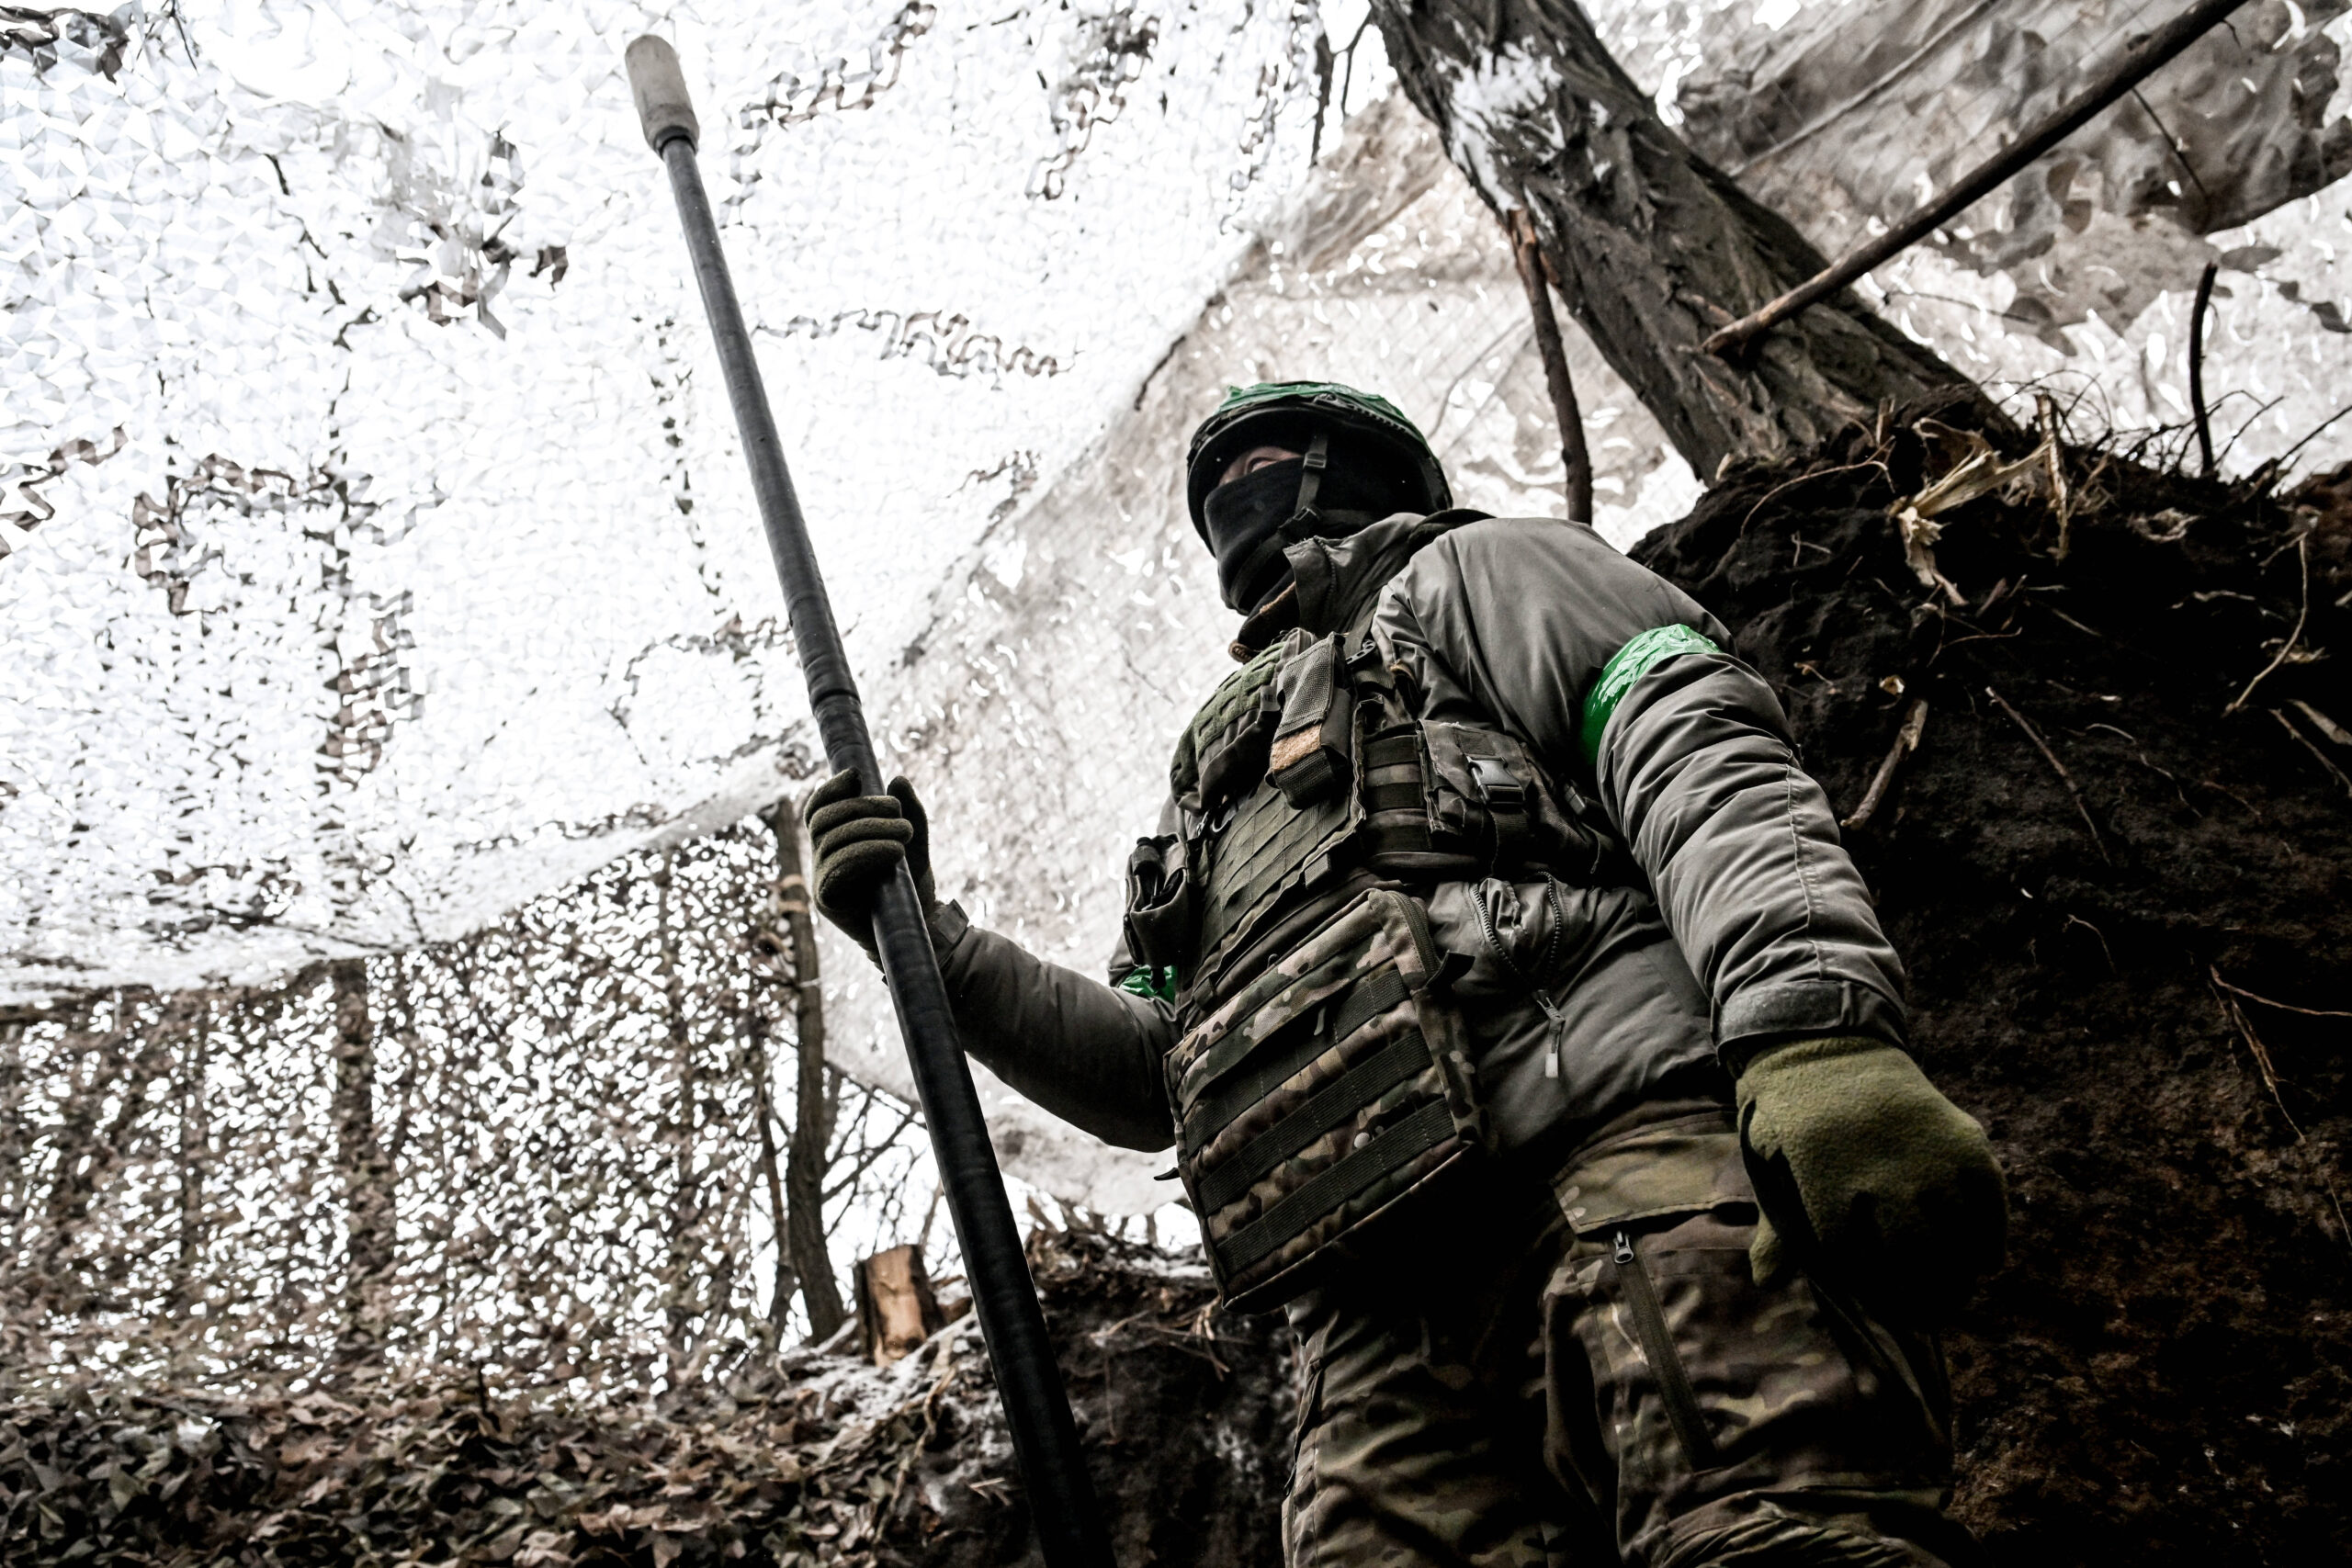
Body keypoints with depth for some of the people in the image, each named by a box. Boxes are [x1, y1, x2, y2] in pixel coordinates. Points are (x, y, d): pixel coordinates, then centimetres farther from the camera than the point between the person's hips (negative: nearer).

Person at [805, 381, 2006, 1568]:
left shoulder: (1471, 575, 23)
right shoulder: (1217, 785, 40)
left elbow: (1704, 762, 3)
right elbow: (1147, 1080, 32)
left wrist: (1811, 1027, -16)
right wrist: (928, 941, 20)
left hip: (1617, 1153, -5)